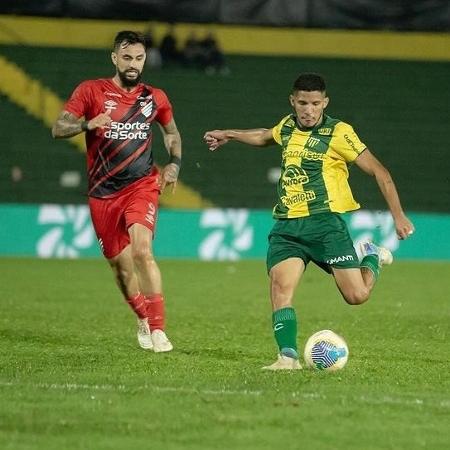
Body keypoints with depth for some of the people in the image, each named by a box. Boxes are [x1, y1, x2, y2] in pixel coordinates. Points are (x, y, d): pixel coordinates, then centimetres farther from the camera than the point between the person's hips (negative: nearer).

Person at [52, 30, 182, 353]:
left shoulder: (155, 98, 5)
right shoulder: (91, 91, -2)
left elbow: (172, 132, 23)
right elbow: (58, 129, -7)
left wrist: (174, 163, 5)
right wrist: (88, 124, -26)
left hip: (142, 185, -1)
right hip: (103, 193, 1)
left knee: (142, 250, -24)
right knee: (121, 264, 7)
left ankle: (158, 329, -24)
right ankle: (143, 320, 34)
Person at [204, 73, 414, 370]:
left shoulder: (338, 133, -5)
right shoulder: (288, 127, 13)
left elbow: (378, 171, -3)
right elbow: (266, 136, 40)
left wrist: (398, 216, -8)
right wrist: (229, 135, 44)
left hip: (324, 222, -4)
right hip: (287, 226, 4)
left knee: (356, 295, -9)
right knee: (280, 286, -20)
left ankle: (372, 258, 24)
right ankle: (288, 356, -22)